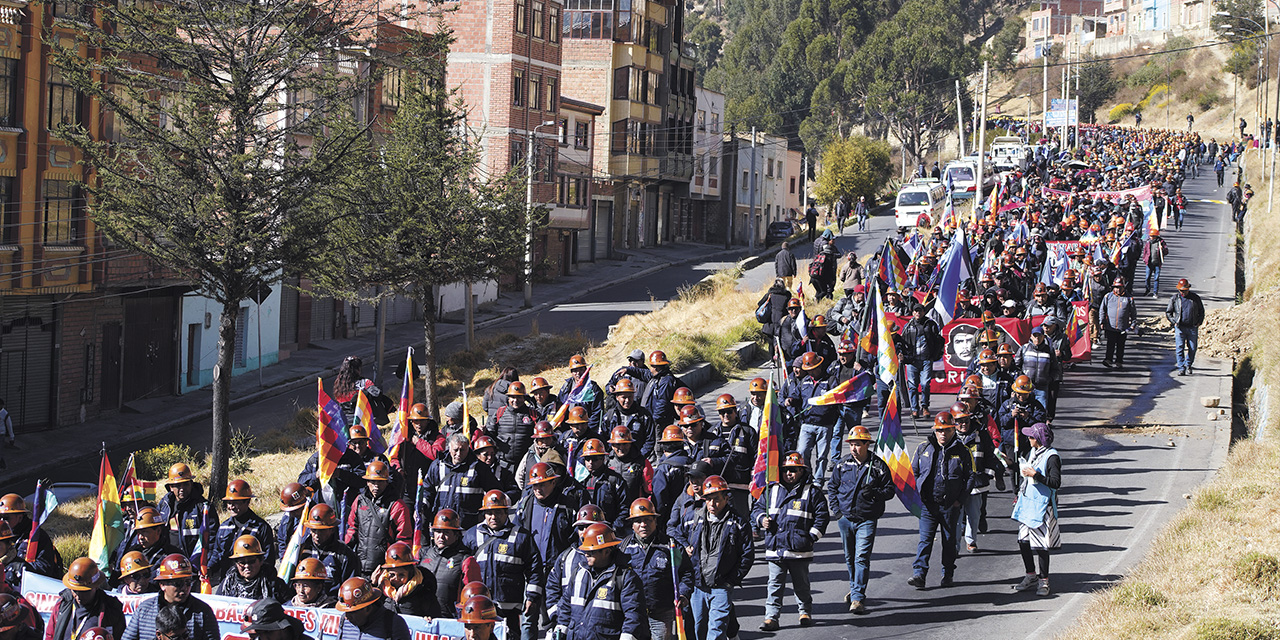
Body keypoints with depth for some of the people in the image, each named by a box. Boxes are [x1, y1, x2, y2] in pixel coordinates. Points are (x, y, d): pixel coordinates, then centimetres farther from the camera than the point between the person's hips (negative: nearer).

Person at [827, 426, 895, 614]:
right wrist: (835, 509, 4)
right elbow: (832, 486, 15)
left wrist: (874, 492, -20)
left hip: (867, 520, -4)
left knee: (862, 558, -12)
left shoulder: (879, 466, -5)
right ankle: (855, 588, 37)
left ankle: (858, 598, -13)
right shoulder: (843, 464, 3)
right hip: (845, 519, 4)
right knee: (850, 558, 16)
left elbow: (889, 490, 0)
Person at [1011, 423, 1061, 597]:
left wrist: (1035, 475, -22)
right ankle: (1031, 576, 23)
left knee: (1041, 545, -3)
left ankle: (1044, 580, 9)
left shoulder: (1052, 457, -14)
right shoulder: (1032, 452, 11)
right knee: (1023, 540, 9)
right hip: (1027, 502, 8)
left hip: (1042, 505, -8)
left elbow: (1056, 482, -20)